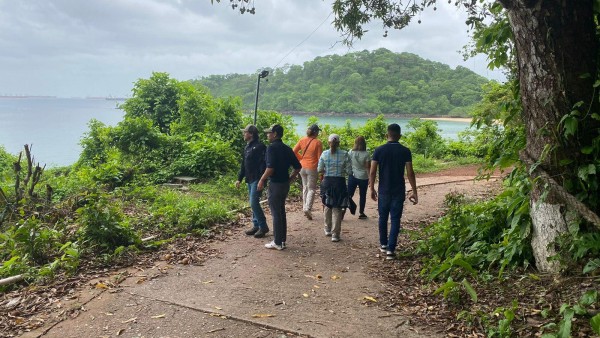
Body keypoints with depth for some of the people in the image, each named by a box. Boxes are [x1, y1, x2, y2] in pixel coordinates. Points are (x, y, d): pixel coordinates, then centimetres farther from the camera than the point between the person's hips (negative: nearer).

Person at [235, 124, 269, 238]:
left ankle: (263, 227, 1)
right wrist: (239, 179, 19)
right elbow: (243, 165, 21)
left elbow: (263, 165, -20)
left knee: (254, 203, -11)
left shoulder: (259, 147, -14)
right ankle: (256, 226, 21)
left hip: (257, 180, -9)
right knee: (253, 203, 12)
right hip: (249, 180, 9)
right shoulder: (247, 147, 15)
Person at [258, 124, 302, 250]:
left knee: (276, 213, 1)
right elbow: (298, 167, 10)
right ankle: (282, 240, 24)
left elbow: (270, 168, -23)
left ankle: (278, 243, 7)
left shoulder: (272, 147, -14)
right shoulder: (287, 148, 9)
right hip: (285, 184, 8)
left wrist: (262, 180, -11)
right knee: (281, 211, 17)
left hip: (275, 184, -8)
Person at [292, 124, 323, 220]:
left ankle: (305, 207, 23)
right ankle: (308, 208, -11)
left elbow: (294, 151, 2)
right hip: (312, 168, -4)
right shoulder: (318, 142, -12)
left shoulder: (302, 140, 0)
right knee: (311, 189, 4)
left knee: (305, 187, 18)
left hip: (302, 167, 5)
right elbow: (319, 158, -10)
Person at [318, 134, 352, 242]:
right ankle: (335, 234, 4)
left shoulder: (324, 154, -5)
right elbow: (349, 171, -7)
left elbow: (319, 170, -2)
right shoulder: (344, 154, -8)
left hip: (327, 181, 2)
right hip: (339, 182, -2)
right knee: (337, 209, 4)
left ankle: (328, 229, 33)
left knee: (327, 206, 20)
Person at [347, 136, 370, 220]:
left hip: (352, 176, 2)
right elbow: (368, 167, -9)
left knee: (349, 194, 7)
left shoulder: (350, 152, -4)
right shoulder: (366, 154, -11)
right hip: (363, 177, -2)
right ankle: (361, 213, 19)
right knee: (362, 195, 12)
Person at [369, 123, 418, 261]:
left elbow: (372, 172, -5)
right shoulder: (405, 151, -5)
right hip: (399, 191, -1)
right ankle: (390, 249, -1)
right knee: (395, 220, 4)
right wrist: (414, 192, 1)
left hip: (383, 191, 1)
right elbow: (410, 173, -6)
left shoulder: (379, 150, -4)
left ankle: (383, 244, 30)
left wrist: (372, 189, 6)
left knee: (383, 217, 17)